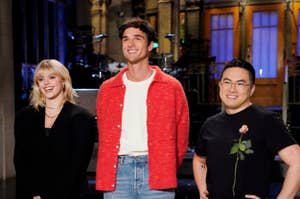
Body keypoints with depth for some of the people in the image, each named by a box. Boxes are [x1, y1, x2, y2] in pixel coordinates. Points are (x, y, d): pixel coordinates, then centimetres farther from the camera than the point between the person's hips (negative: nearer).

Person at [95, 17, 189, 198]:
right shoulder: (107, 89, 11)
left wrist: (167, 171, 8)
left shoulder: (171, 86, 4)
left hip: (156, 170, -2)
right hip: (117, 171, 2)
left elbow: (181, 138, 8)